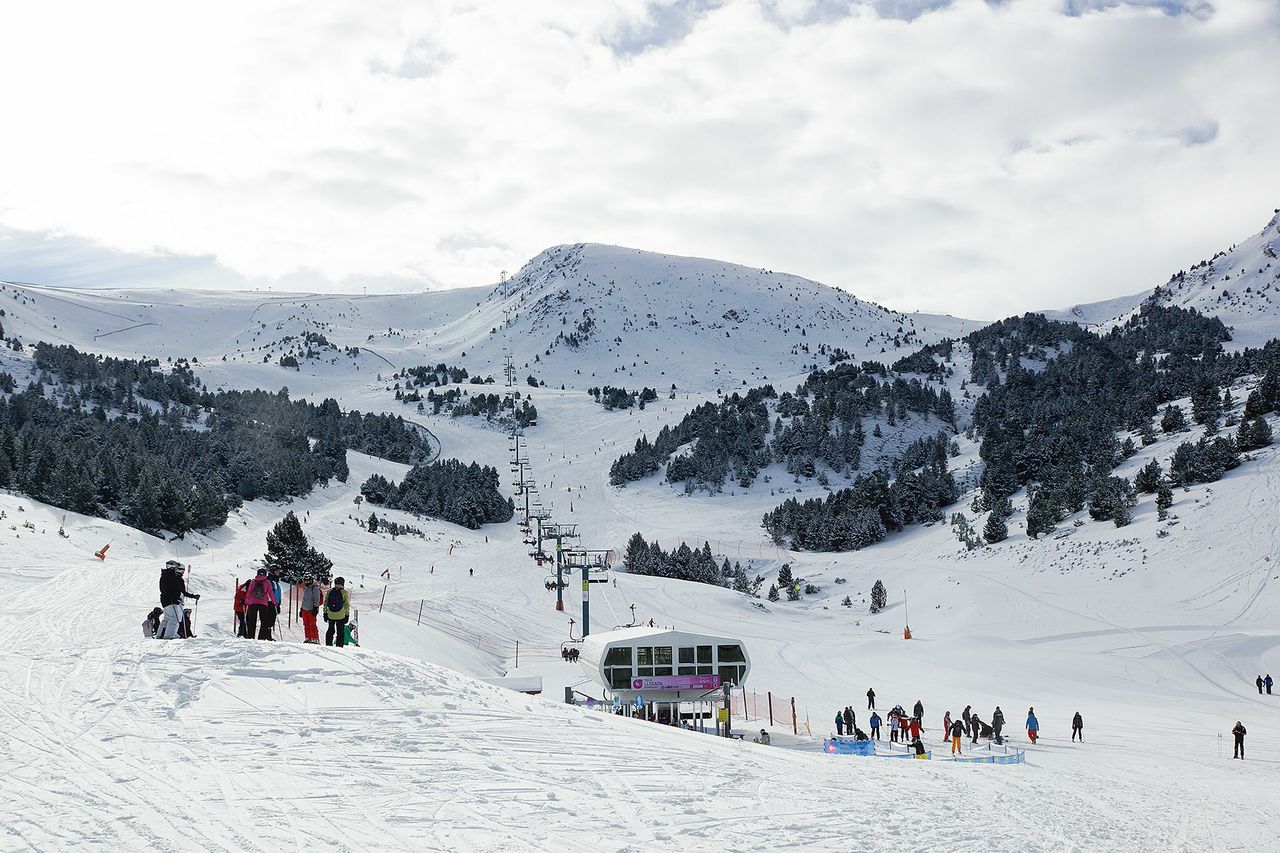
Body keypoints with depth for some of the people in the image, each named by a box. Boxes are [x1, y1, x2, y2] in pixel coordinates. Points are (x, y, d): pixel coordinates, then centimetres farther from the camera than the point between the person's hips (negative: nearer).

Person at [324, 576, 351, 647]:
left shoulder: (329, 591, 4)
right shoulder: (344, 593, -7)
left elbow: (325, 603, 7)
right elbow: (346, 605, -6)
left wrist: (325, 613, 13)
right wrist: (347, 615, 0)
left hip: (330, 615, 3)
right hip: (341, 616, -3)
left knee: (330, 631, 16)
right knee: (340, 632, 3)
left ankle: (328, 644, 15)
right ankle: (339, 646, -1)